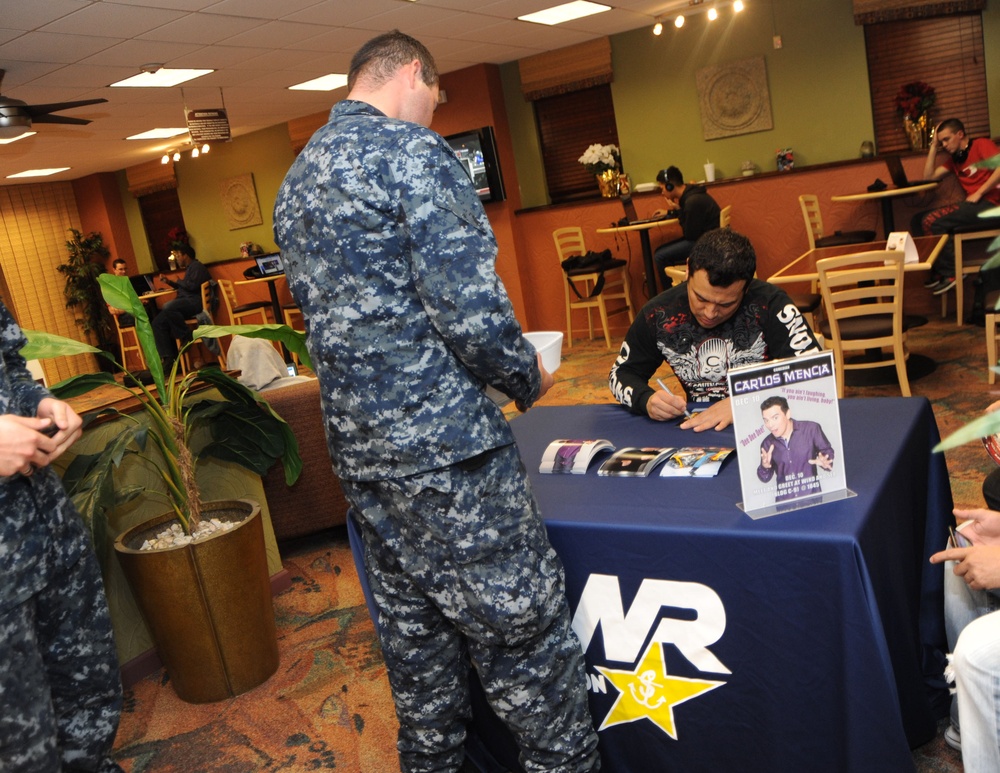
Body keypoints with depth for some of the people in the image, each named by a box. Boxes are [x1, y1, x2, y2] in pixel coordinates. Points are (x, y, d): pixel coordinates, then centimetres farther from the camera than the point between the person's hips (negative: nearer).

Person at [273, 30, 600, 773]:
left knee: (413, 630, 20)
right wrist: (528, 378, -1)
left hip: (358, 446, 9)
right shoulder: (410, 152, -11)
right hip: (442, 442, -9)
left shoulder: (295, 180, 16)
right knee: (523, 634, 2)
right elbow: (473, 311, -18)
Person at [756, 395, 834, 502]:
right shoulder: (767, 444, 2)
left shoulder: (811, 429, -7)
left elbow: (828, 452, 2)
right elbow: (765, 478, 6)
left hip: (812, 496, -2)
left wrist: (825, 462, -20)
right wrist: (764, 467, -15)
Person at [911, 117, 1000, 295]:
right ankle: (938, 268, -3)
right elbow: (929, 177, 16)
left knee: (931, 221, -22)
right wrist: (934, 146, 14)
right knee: (918, 220, 0)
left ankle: (951, 272, -11)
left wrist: (978, 193, -19)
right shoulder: (954, 158, 21)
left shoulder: (981, 144, -2)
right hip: (974, 206, 8)